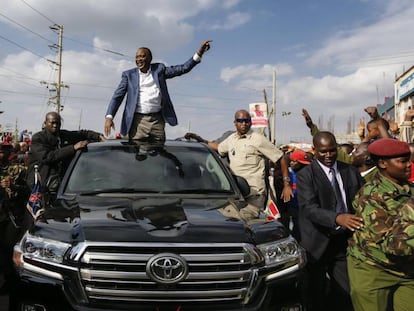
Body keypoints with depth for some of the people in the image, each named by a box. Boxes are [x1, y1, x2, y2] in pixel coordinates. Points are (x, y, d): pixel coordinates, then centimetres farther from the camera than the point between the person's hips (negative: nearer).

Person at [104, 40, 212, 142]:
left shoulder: (159, 69, 11)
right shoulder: (129, 74, 10)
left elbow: (183, 68, 6)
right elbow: (117, 96, 5)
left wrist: (199, 53, -7)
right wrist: (109, 117, -9)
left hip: (157, 120, 1)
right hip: (138, 120, -1)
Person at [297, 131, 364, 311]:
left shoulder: (350, 171, 6)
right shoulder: (305, 175, -8)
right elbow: (309, 208, -20)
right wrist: (337, 218, -36)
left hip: (344, 241, 3)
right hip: (318, 244, -3)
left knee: (345, 293, 8)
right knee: (317, 296, 10)